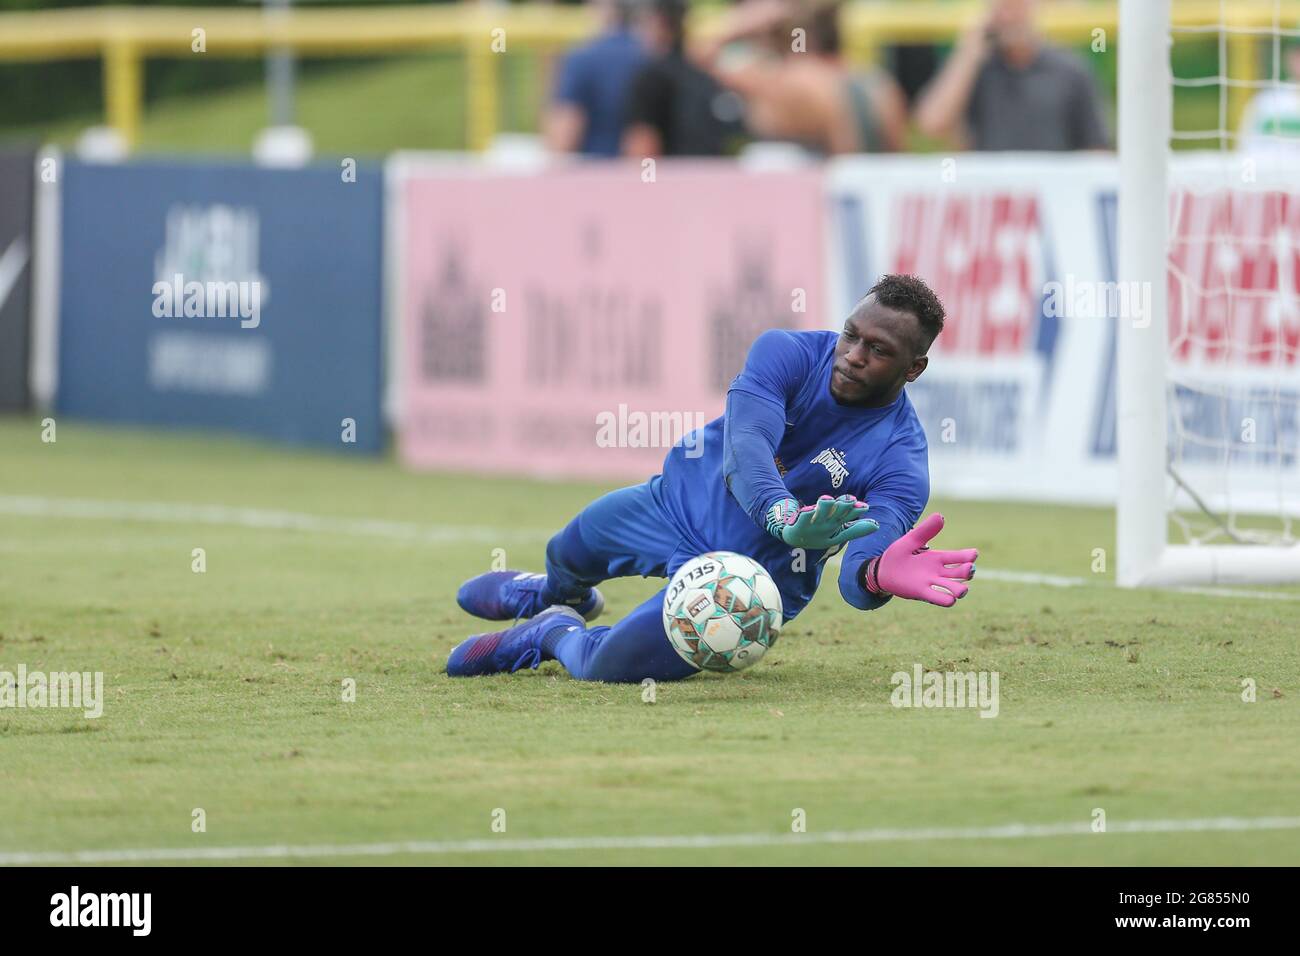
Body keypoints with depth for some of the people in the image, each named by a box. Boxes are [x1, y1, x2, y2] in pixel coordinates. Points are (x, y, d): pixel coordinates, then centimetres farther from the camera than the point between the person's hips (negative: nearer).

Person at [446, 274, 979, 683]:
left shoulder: (901, 464, -27)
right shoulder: (786, 353, -21)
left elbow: (856, 574, -40)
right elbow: (745, 445, -38)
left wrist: (877, 575, -67)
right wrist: (784, 516, -60)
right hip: (679, 500, 4)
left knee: (611, 667, -19)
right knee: (566, 555, 27)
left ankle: (553, 635, 18)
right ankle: (559, 598, 67)